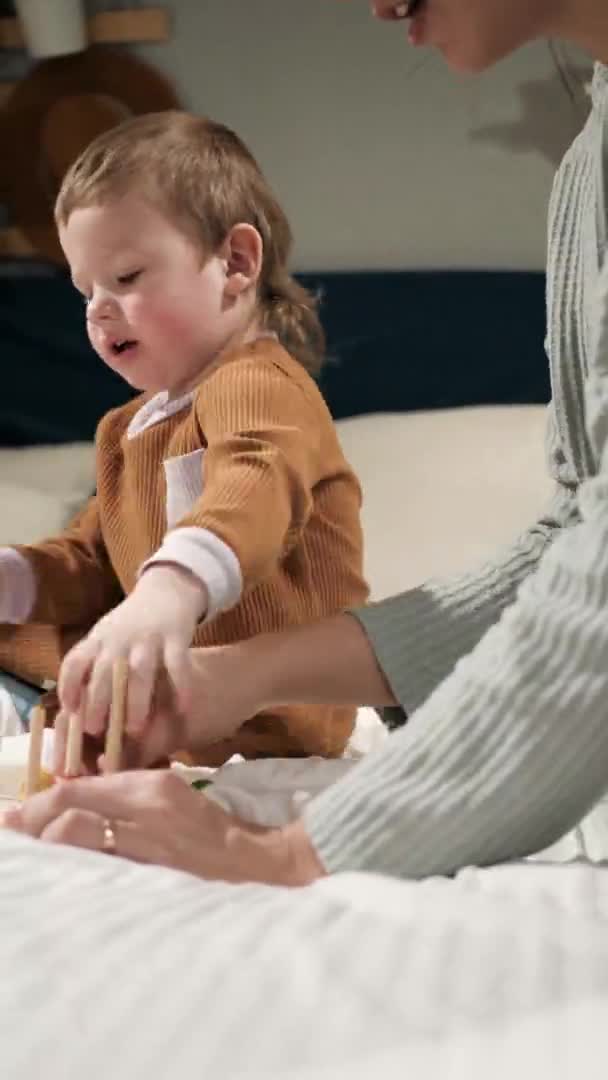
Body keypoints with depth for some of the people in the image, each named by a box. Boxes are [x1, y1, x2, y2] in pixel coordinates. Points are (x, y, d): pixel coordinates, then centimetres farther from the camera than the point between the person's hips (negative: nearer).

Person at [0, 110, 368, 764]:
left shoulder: (258, 386, -15)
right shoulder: (131, 428, 21)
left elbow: (257, 490, -38)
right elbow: (92, 562, 26)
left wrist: (171, 589, -60)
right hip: (169, 721, 10)